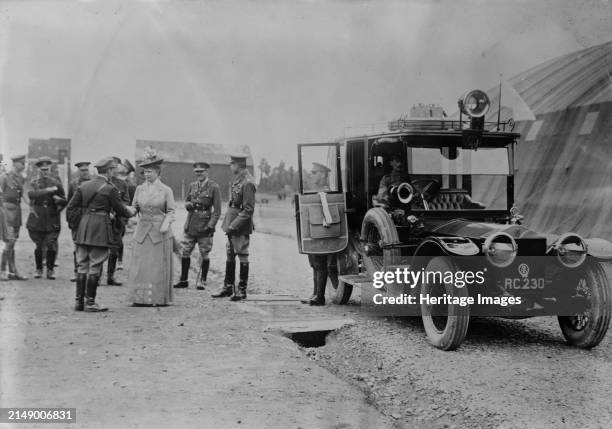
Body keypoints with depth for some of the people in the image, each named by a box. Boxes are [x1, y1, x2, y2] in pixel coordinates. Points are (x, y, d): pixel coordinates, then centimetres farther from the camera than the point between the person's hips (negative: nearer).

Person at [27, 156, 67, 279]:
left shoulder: (56, 183, 7)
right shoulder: (34, 182, 5)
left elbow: (64, 201, 13)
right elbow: (31, 194, -17)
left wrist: (58, 199, -8)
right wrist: (48, 190, -22)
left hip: (52, 220, 0)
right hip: (37, 218, 0)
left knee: (51, 245, -8)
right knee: (39, 246, 5)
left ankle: (50, 270, 7)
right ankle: (39, 269, 22)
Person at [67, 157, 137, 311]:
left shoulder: (83, 186, 9)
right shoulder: (109, 189, -8)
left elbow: (70, 206, 8)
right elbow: (120, 209, -2)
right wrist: (131, 211, 18)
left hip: (83, 228, 6)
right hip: (100, 229, -6)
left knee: (82, 266, 11)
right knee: (95, 267, 0)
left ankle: (79, 301, 12)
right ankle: (90, 302, 2)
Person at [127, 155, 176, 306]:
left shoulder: (166, 190, 0)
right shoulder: (139, 189, 8)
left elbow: (171, 211, -1)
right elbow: (134, 208, 14)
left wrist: (166, 223, -15)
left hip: (160, 232, -3)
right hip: (142, 231, 3)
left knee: (159, 265, 1)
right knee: (140, 264, 0)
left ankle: (160, 298, 10)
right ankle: (140, 298, 7)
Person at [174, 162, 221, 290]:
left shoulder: (214, 187, -5)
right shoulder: (192, 185, 10)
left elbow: (217, 210, -6)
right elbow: (186, 202, 17)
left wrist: (210, 225, -14)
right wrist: (190, 205, -7)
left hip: (204, 226, -5)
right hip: (190, 225, 5)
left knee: (204, 254, 3)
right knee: (185, 252, 5)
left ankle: (202, 281, 13)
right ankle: (183, 280, 14)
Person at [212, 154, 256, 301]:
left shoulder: (247, 183, -17)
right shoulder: (236, 180, 11)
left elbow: (248, 209, -19)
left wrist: (233, 225, -19)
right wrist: (228, 224, 14)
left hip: (241, 227, -9)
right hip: (232, 225, 9)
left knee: (242, 256, 0)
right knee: (230, 256, 14)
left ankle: (242, 290, 8)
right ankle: (228, 287, 23)